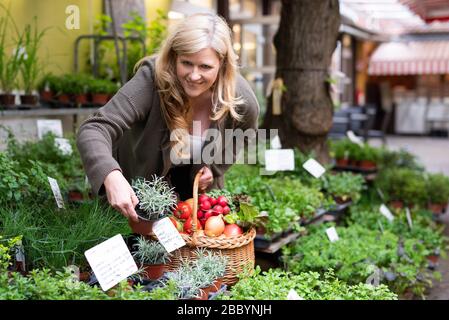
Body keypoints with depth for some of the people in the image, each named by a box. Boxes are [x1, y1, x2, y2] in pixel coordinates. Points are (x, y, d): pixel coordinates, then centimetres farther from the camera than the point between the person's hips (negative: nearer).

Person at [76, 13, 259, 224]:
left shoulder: (242, 101, -28)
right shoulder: (151, 80, -38)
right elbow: (94, 130, -47)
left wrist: (214, 168, -17)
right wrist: (111, 176, -66)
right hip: (142, 176, -2)